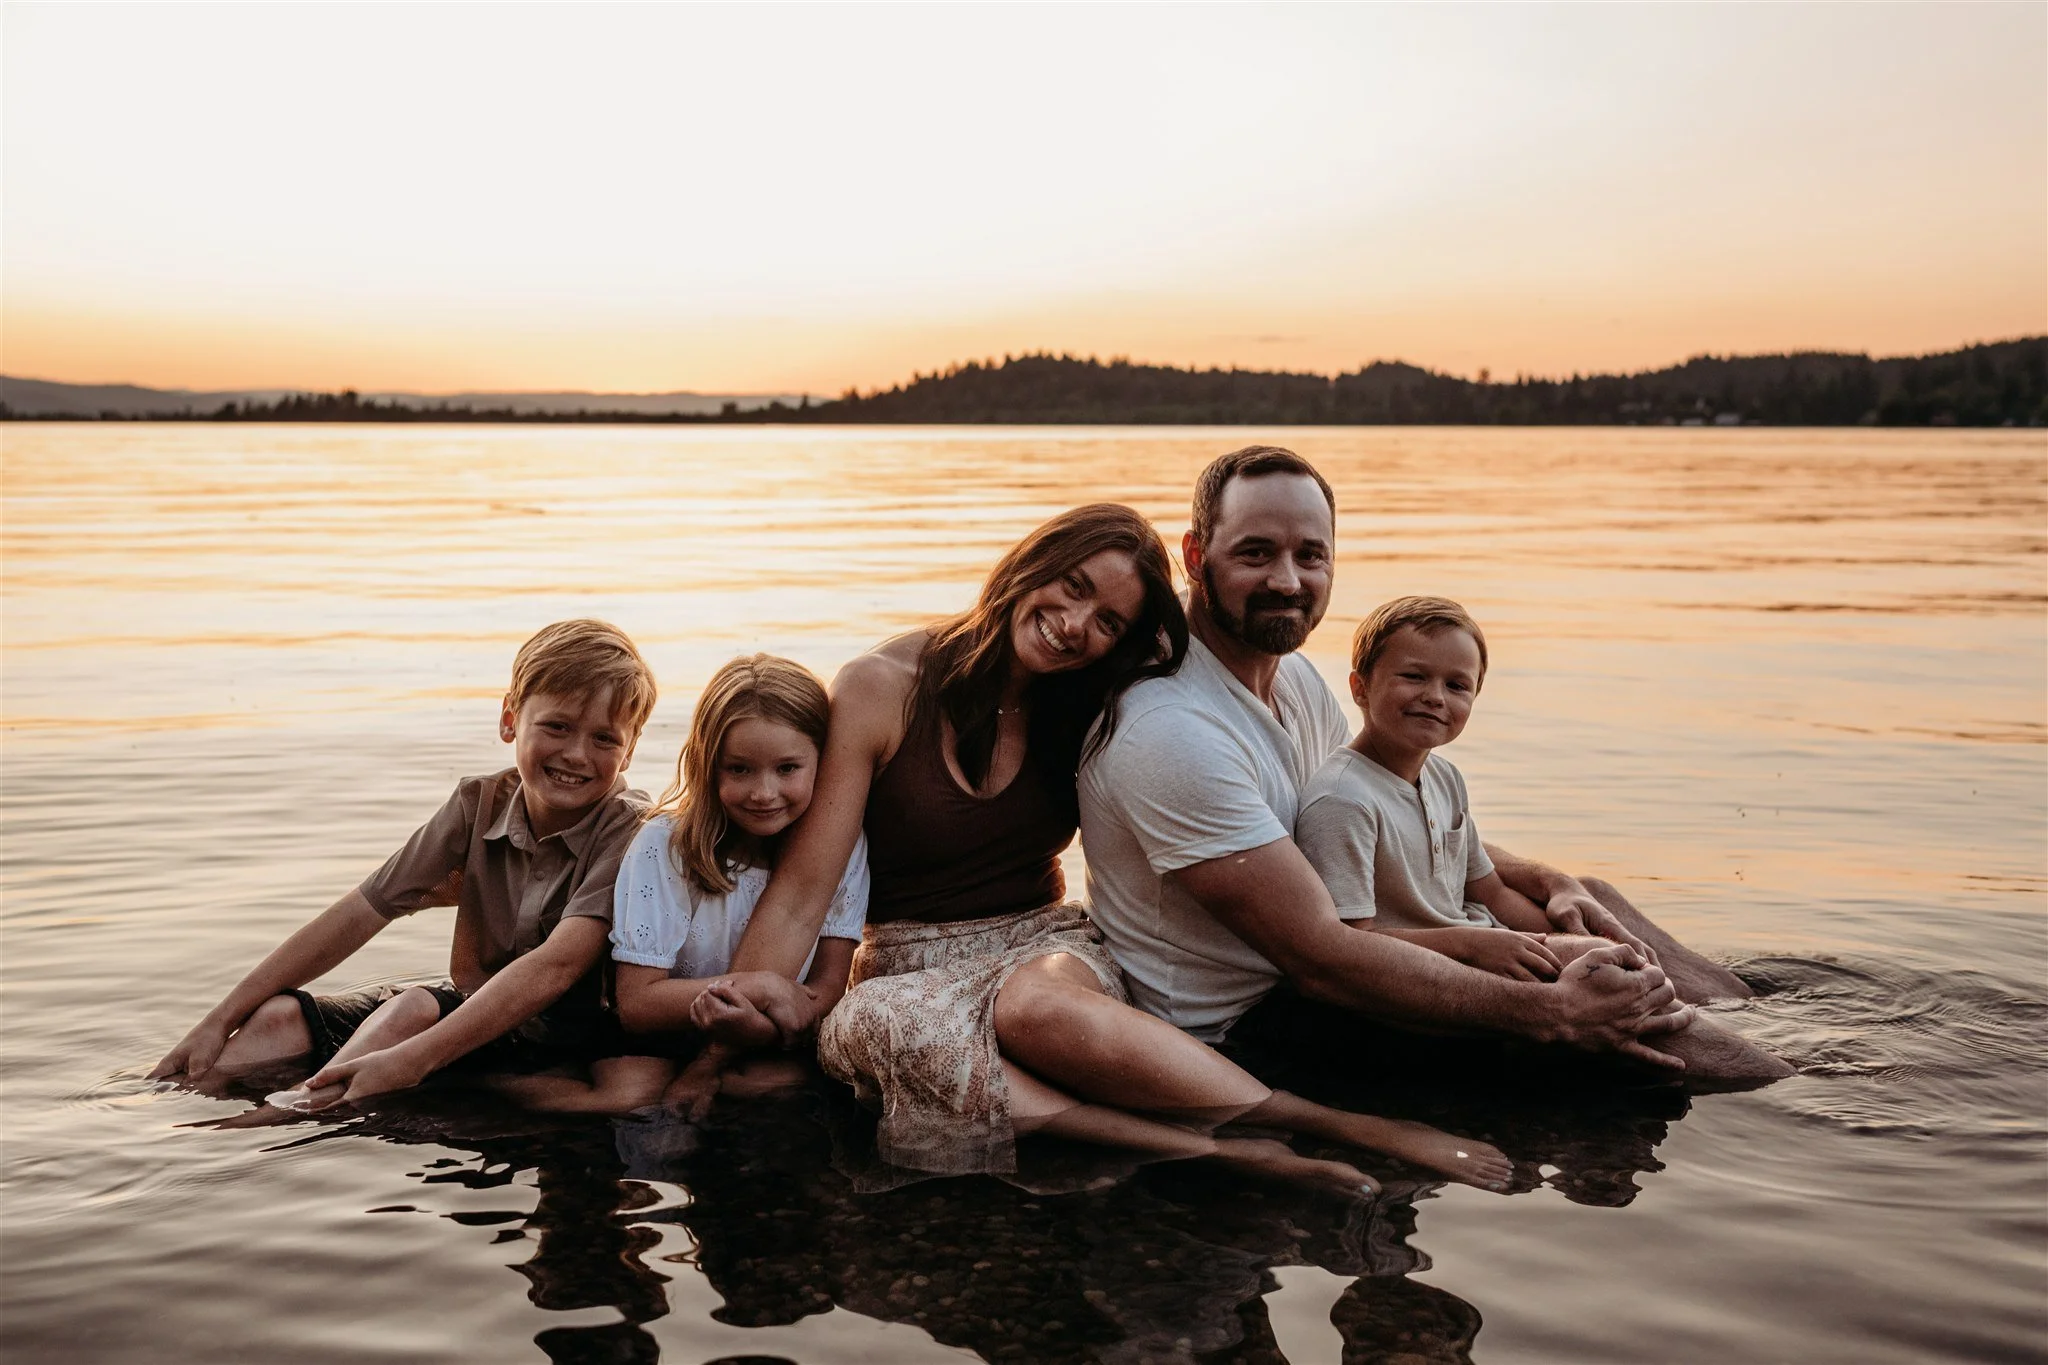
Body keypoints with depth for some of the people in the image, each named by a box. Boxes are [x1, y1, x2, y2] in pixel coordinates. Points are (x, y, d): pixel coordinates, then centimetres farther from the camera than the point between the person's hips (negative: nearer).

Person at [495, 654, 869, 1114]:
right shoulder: (663, 846, -12)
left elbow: (827, 988, -9)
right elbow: (636, 1003, -13)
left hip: (777, 1053, 1)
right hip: (662, 1048, -1)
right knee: (631, 1091, -30)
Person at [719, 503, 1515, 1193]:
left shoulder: (1089, 712, 6)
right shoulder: (882, 689, -6)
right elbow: (803, 889, -10)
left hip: (1046, 947, 1)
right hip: (913, 967, -1)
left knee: (1036, 1006, -38)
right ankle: (1233, 1153, -44)